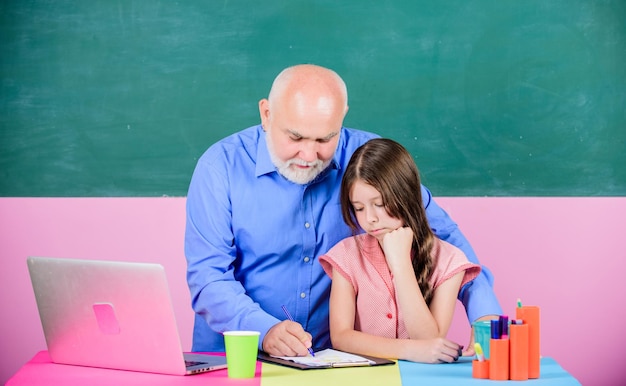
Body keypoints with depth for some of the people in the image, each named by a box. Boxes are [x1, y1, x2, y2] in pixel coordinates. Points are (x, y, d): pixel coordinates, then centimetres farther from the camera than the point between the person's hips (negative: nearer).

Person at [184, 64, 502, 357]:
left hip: (336, 359, 1)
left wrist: (485, 314, -13)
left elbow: (442, 235, 0)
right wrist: (264, 331, -29)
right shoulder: (222, 166, -9)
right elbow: (207, 275, -12)